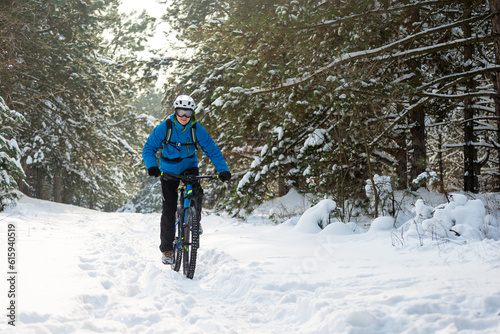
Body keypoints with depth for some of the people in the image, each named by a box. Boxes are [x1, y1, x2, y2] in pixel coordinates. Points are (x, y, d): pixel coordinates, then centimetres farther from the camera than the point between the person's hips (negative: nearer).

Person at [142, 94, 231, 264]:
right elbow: (149, 148, -14)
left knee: (195, 192, -31)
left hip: (189, 167, 1)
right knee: (168, 210, -5)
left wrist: (223, 169, -24)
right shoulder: (164, 128, -18)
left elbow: (212, 150, -11)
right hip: (169, 171, -1)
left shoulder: (197, 129, -14)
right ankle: (167, 249, 8)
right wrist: (152, 166, -33)